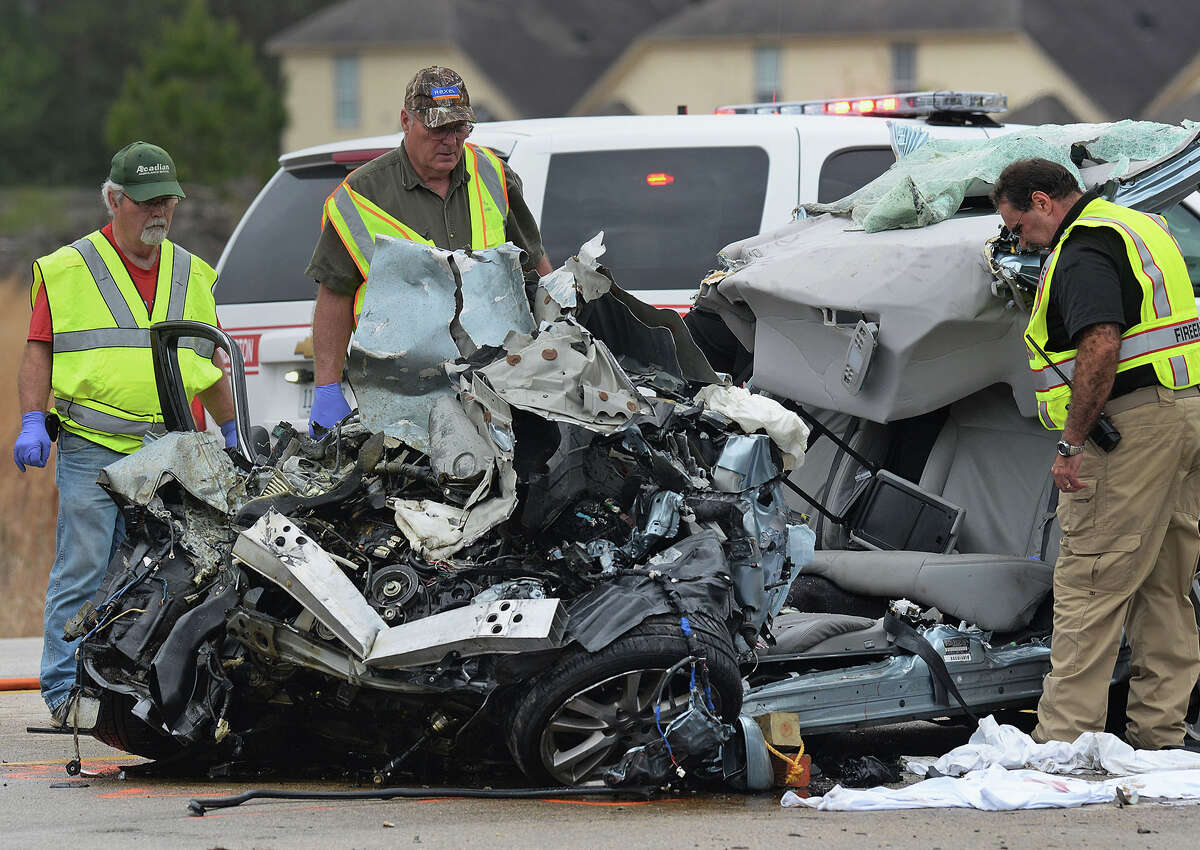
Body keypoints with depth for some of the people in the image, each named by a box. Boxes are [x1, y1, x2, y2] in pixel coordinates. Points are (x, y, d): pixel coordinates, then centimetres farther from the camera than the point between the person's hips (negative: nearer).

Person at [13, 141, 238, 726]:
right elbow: (38, 353, 2)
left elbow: (211, 364, 25)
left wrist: (233, 432, 24)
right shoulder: (67, 271, 4)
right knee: (82, 571, -8)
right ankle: (64, 690, -5)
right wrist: (31, 421, -9)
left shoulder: (193, 277, 17)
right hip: (90, 451, -4)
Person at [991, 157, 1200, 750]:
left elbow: (1100, 348, -25)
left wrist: (1071, 443, -21)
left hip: (1135, 421, -10)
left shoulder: (1083, 251, -12)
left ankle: (1064, 737, -10)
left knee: (1088, 585, -8)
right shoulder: (1140, 227, 20)